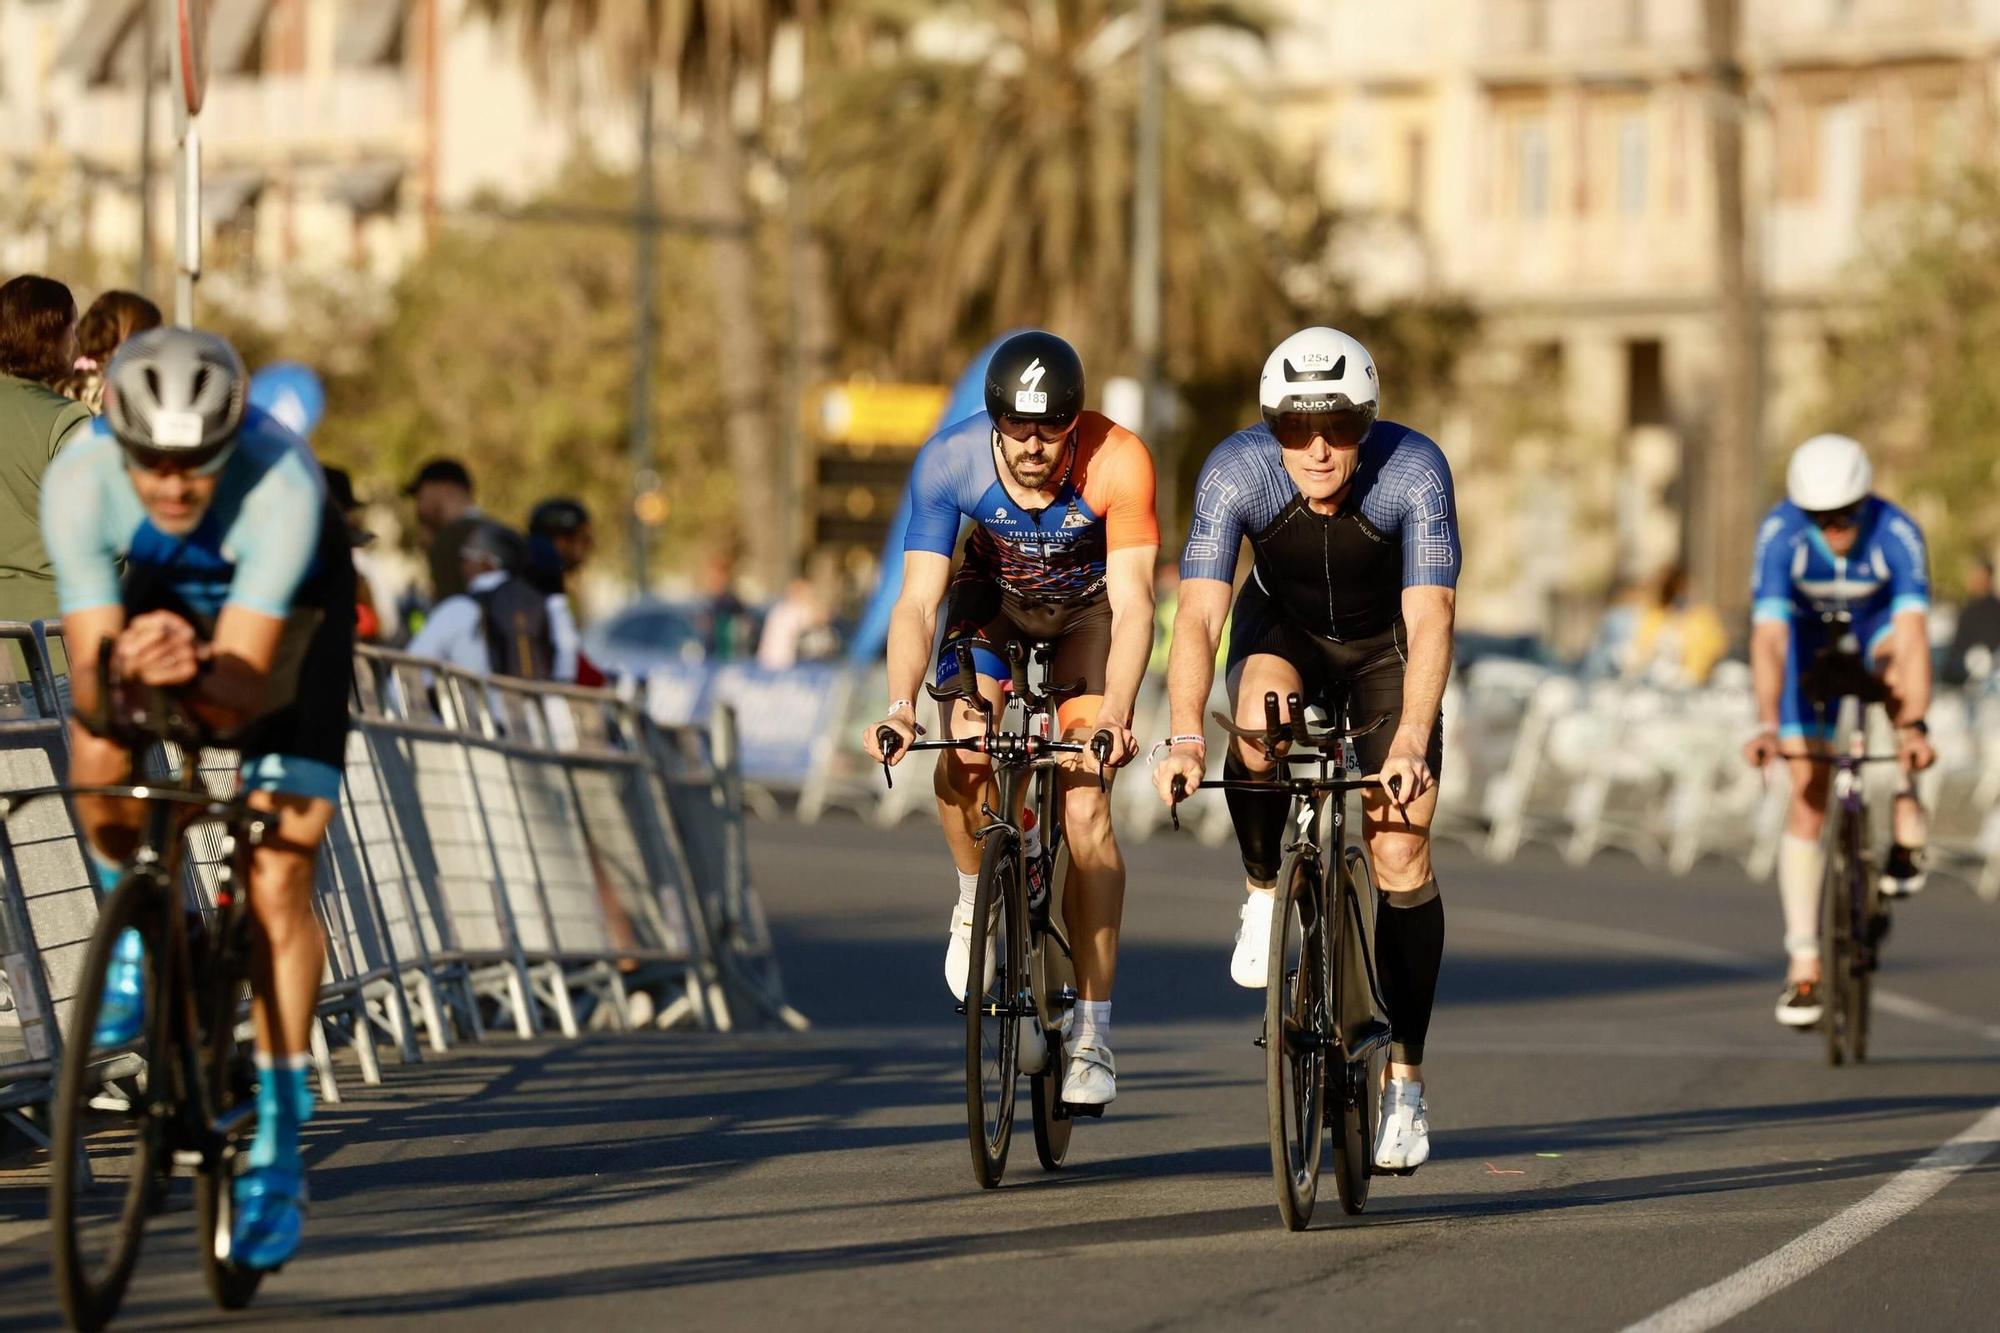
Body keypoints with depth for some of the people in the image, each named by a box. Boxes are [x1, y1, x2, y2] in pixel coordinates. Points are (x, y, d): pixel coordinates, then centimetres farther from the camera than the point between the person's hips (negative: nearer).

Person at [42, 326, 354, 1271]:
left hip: (290, 608, -2)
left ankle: (277, 1146, -1)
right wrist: (119, 670, -58)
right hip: (158, 592, 2)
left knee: (278, 880, -12)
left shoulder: (281, 486, -41)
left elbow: (242, 689, -42)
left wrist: (197, 673, -64)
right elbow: (87, 680, -36)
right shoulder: (79, 483, -35)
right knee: (98, 749, -29)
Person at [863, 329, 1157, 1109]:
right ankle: (976, 903, 7)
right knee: (964, 760, -25)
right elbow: (918, 600, -31)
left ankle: (1093, 1035, -9)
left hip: (1087, 612, -1)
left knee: (1083, 803, -16)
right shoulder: (949, 462, -30)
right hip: (994, 604, 1)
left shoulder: (1118, 464, -34)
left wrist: (1115, 714, -49)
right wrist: (900, 707, -46)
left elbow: (1132, 603, -34)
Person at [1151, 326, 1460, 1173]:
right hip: (1284, 630, 0)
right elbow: (1198, 615, -36)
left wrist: (1411, 744, -54)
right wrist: (1186, 738, -51)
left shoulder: (1414, 471, -33)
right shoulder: (1236, 471, -30)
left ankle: (1404, 1083, 0)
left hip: (1386, 647, 0)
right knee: (1262, 717, -36)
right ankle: (1263, 896, -8)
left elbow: (1430, 621, -39)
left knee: (1400, 856, -11)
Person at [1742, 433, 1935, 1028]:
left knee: (1895, 667, -37)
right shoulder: (1780, 534, -32)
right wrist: (1767, 727, -51)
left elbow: (1912, 634, -43)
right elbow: (1768, 636, -39)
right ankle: (1803, 961, -6)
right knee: (1808, 792, -10)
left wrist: (1914, 728, -54)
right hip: (1810, 638, 0)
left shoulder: (1896, 534, -34)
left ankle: (1905, 810, -17)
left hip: (1876, 630, 0)